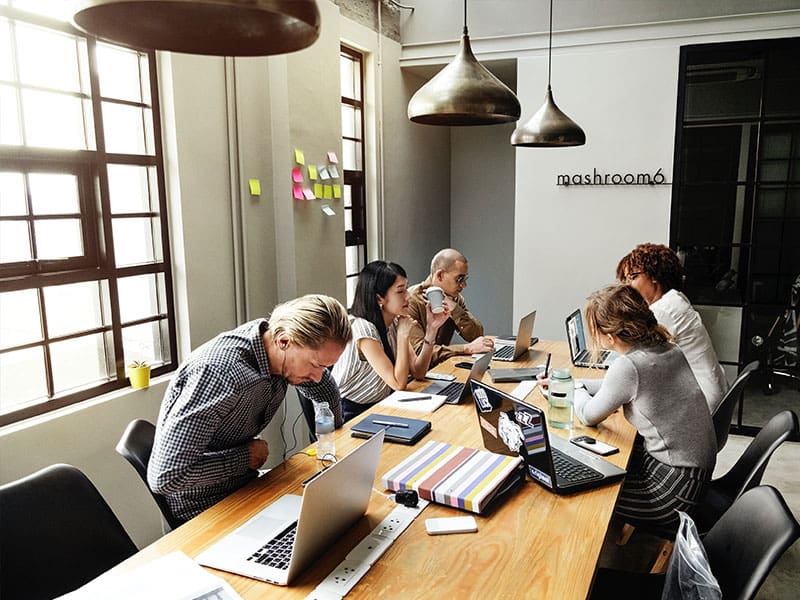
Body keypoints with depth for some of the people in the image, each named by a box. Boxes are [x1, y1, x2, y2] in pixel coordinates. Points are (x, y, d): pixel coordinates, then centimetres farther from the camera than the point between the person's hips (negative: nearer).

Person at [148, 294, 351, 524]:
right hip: (203, 505, -7)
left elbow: (324, 388, 13)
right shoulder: (219, 372, -34)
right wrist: (246, 457, -24)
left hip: (243, 485, 7)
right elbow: (165, 477, -33)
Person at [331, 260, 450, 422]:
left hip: (380, 407, 8)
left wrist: (431, 329, -8)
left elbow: (418, 372, -1)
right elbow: (398, 384, -21)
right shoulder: (362, 328, -22)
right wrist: (403, 335, -19)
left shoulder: (395, 323, 3)